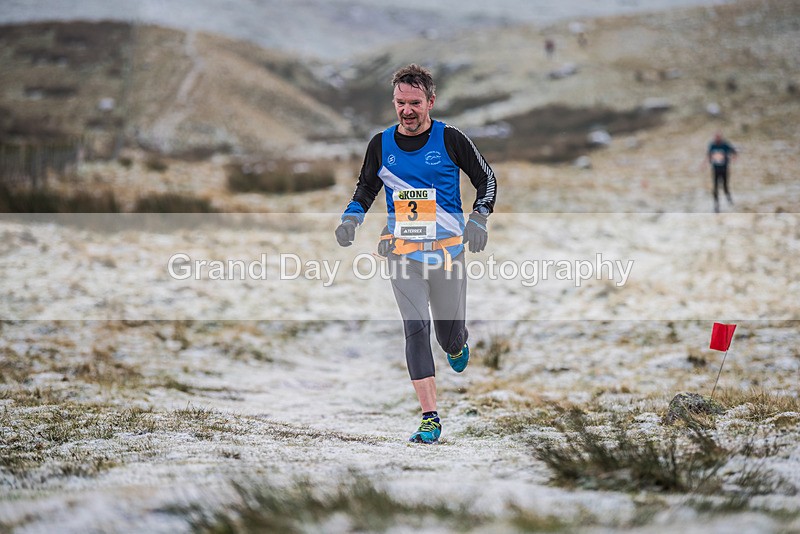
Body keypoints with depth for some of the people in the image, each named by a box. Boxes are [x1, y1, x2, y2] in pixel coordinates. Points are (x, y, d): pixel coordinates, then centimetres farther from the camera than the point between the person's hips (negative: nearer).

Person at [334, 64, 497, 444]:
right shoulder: (381, 145, 4)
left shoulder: (450, 139, -4)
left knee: (449, 336, 5)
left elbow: (486, 179, 5)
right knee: (416, 329, -13)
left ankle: (458, 345, 47)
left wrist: (479, 219, -10)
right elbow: (366, 187, 19)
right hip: (402, 252, 1)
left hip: (447, 250, -1)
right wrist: (351, 219, 2)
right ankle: (430, 419, -13)